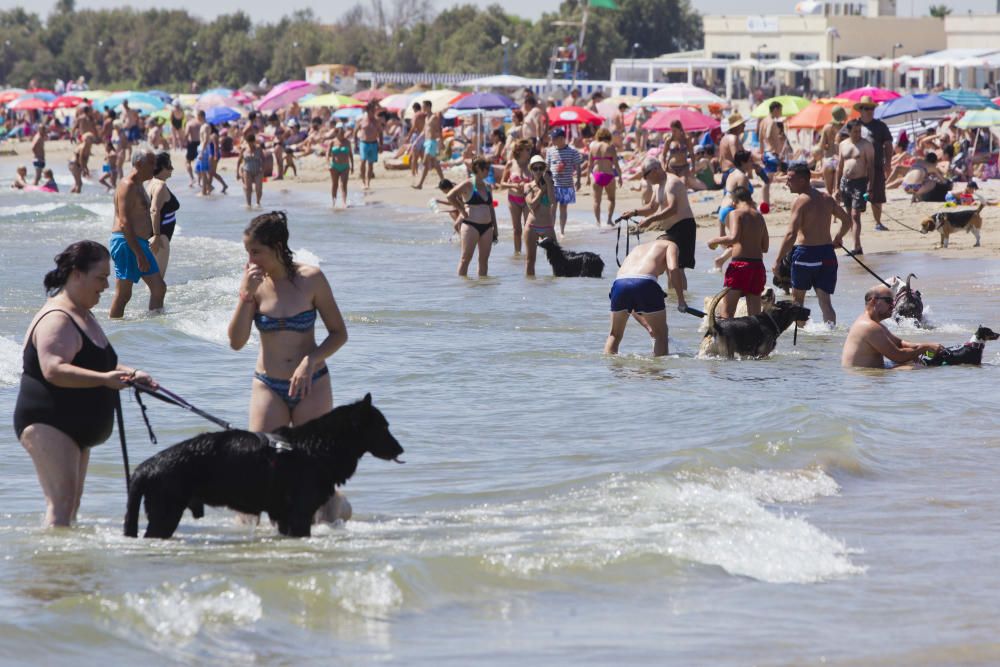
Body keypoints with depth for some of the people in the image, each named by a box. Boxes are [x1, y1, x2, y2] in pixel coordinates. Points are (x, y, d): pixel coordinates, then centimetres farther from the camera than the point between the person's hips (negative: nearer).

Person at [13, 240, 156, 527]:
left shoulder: (83, 315, 16)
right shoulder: (56, 319, -18)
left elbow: (99, 363, 29)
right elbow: (53, 370, -32)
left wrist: (131, 374, 11)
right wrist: (104, 379, -39)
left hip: (76, 427, 11)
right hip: (48, 425, -11)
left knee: (70, 503, 12)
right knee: (62, 501, -21)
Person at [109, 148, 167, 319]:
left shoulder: (138, 185, 19)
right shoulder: (127, 186, -14)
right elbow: (124, 223, -21)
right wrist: (139, 253, -25)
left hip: (139, 244, 10)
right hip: (126, 243, -10)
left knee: (159, 288, 7)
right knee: (123, 293, -7)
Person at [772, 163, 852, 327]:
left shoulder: (800, 201, -11)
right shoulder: (827, 198, 9)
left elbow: (791, 234, -19)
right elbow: (847, 220, 19)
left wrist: (778, 261, -17)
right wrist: (838, 238, 37)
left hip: (805, 253, -5)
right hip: (827, 254, 5)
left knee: (797, 299, 14)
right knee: (825, 301, 4)